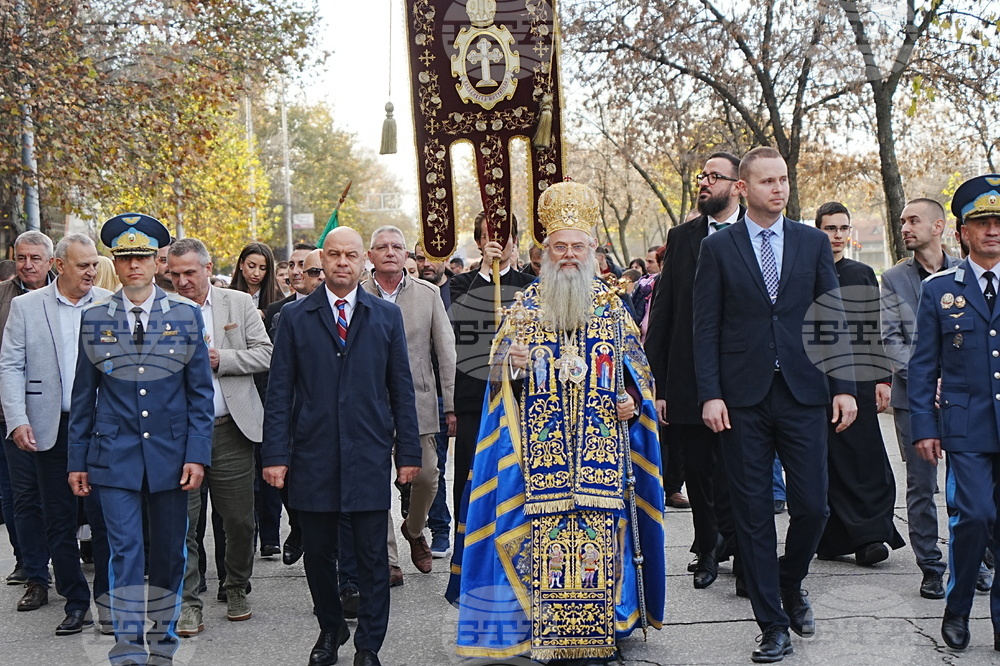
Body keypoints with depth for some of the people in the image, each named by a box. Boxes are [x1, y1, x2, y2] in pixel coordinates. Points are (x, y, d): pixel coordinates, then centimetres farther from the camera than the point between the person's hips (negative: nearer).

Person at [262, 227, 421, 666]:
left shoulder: (387, 316, 7)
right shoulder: (295, 317, 5)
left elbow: (401, 390, 7)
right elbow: (280, 391, 2)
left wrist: (408, 452, 3)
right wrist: (275, 455, -5)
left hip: (369, 457, 0)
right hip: (313, 457, 0)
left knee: (372, 558, 2)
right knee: (318, 554, 10)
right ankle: (330, 629, 31)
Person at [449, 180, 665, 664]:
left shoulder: (612, 305, 10)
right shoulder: (525, 306, 8)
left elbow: (636, 366, 15)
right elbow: (498, 369, 8)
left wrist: (632, 400, -4)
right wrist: (512, 365, -14)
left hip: (602, 446, 1)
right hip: (541, 449, -1)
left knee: (601, 531, -3)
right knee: (544, 536, -5)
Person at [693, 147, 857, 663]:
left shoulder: (813, 243, 9)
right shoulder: (718, 248, 3)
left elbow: (833, 318, 8)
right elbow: (706, 328, 1)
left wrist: (844, 386, 0)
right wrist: (710, 395, -8)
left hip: (802, 394, 1)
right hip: (743, 398, -1)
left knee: (812, 506, -1)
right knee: (753, 514, 3)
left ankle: (790, 587, 29)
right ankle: (773, 624, 13)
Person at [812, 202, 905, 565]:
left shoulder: (863, 275, 11)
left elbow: (876, 329, 10)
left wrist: (882, 379, 4)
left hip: (858, 383, 1)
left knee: (866, 461, -5)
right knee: (826, 463, 2)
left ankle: (870, 535, -2)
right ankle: (832, 538, 10)